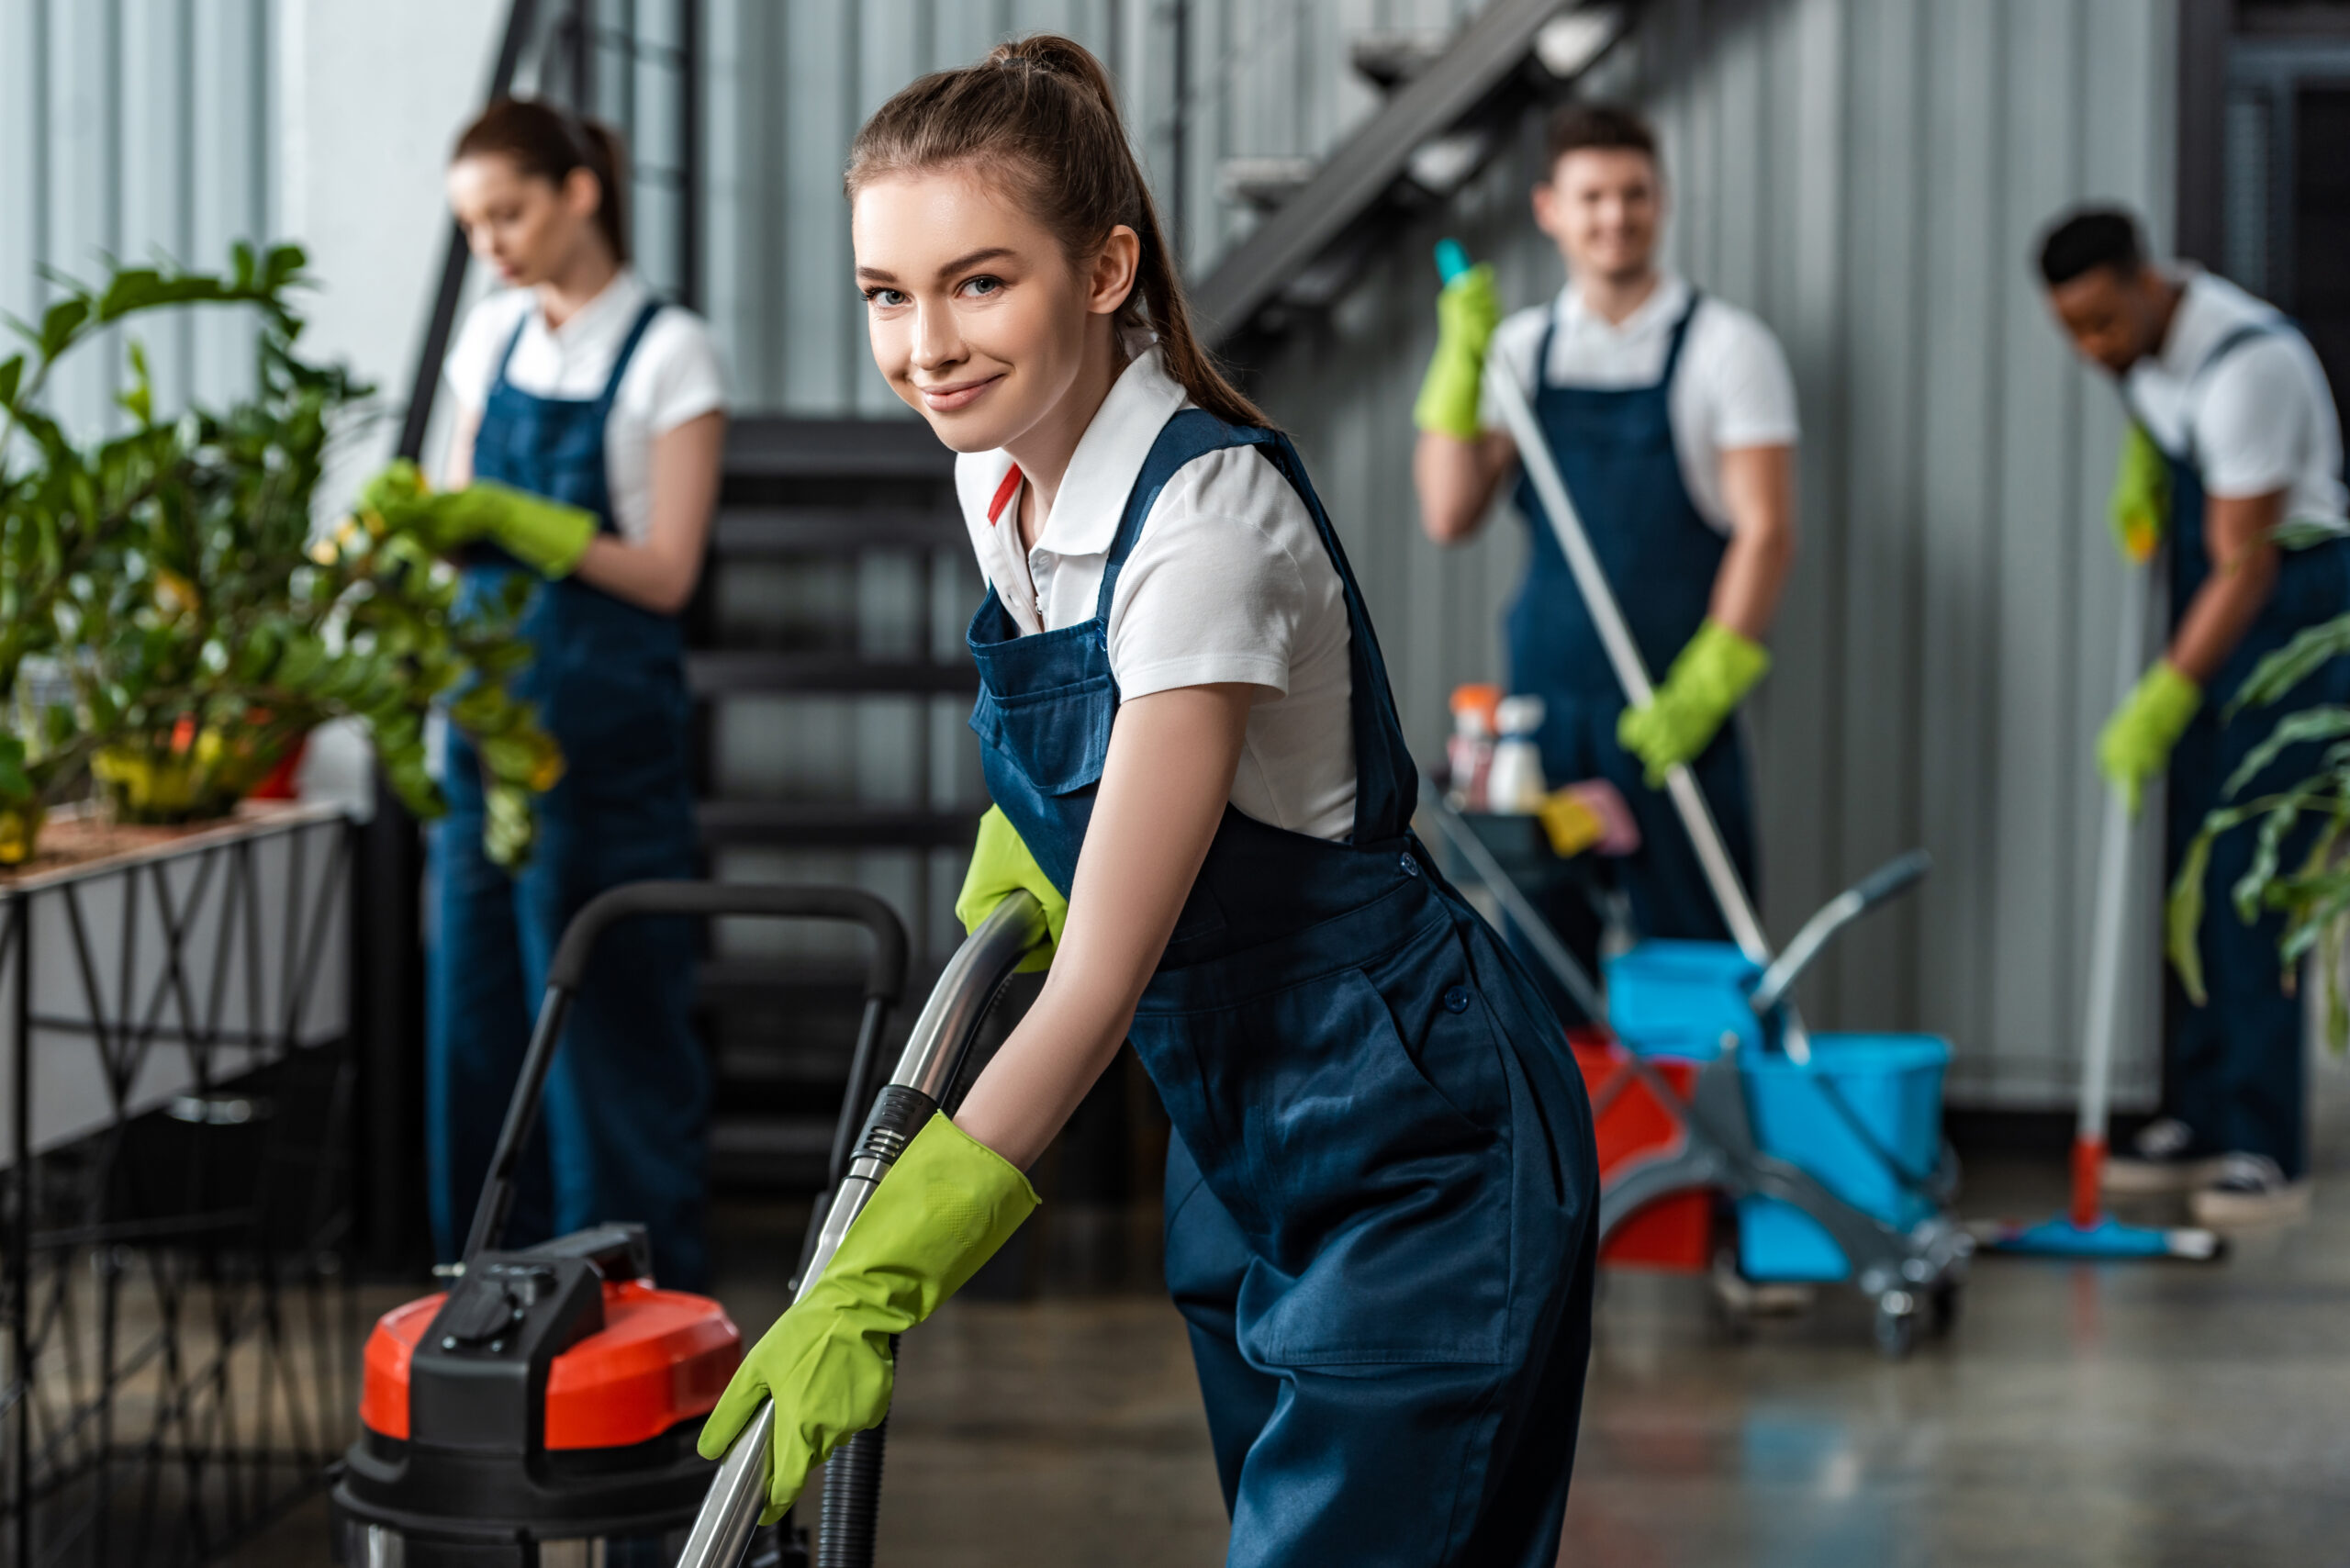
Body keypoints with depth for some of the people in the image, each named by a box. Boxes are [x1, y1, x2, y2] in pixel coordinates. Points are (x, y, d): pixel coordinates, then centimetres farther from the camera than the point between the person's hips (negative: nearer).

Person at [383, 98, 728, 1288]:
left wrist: (515, 519, -20)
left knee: (608, 1010, -3)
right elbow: (467, 520, 15)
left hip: (605, 727, -6)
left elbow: (664, 571, -11)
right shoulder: (493, 339, 11)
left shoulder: (666, 352, -7)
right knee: (477, 999, 8)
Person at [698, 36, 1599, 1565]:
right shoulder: (1000, 475, -1)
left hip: (1413, 1147, -9)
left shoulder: (1208, 518, -26)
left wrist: (867, 1294, -28)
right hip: (1242, 1136, 9)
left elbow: (1099, 986, -27)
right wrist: (1012, 862, 5)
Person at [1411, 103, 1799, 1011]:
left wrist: (1704, 686, -15)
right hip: (1542, 702, 4)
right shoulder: (1520, 348, 10)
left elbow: (1766, 529, -6)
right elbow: (1450, 517, 4)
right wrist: (1460, 365, -5)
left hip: (1673, 709, -4)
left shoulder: (1726, 348, -1)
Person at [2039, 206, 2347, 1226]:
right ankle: (2198, 1122, 14)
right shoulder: (2141, 334, 0)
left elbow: (2244, 569, -24)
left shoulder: (2247, 364, -27)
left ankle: (2266, 1153, -10)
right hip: (2205, 603, 9)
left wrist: (2160, 705, -23)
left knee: (2252, 882, -12)